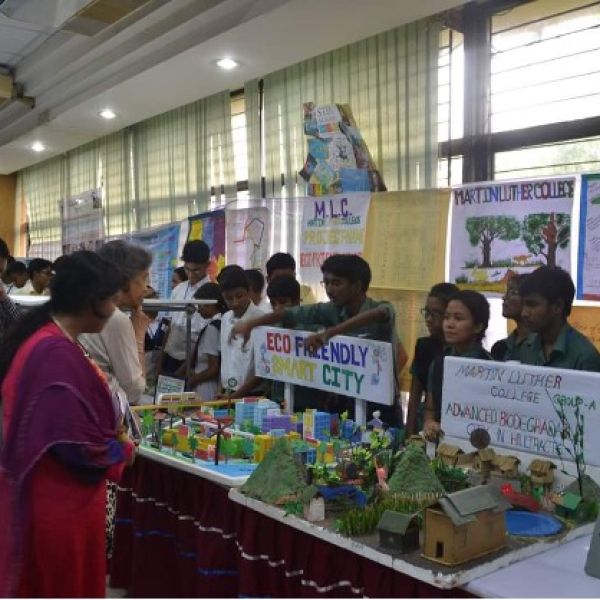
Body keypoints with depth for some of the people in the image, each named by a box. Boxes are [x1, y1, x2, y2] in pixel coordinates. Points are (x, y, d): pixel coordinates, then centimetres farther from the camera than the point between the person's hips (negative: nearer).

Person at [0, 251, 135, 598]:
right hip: (60, 500, -9)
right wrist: (122, 450, -10)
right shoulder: (57, 353, -27)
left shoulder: (46, 340, 4)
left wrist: (111, 430, 3)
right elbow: (77, 445, -27)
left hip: (51, 494, 9)